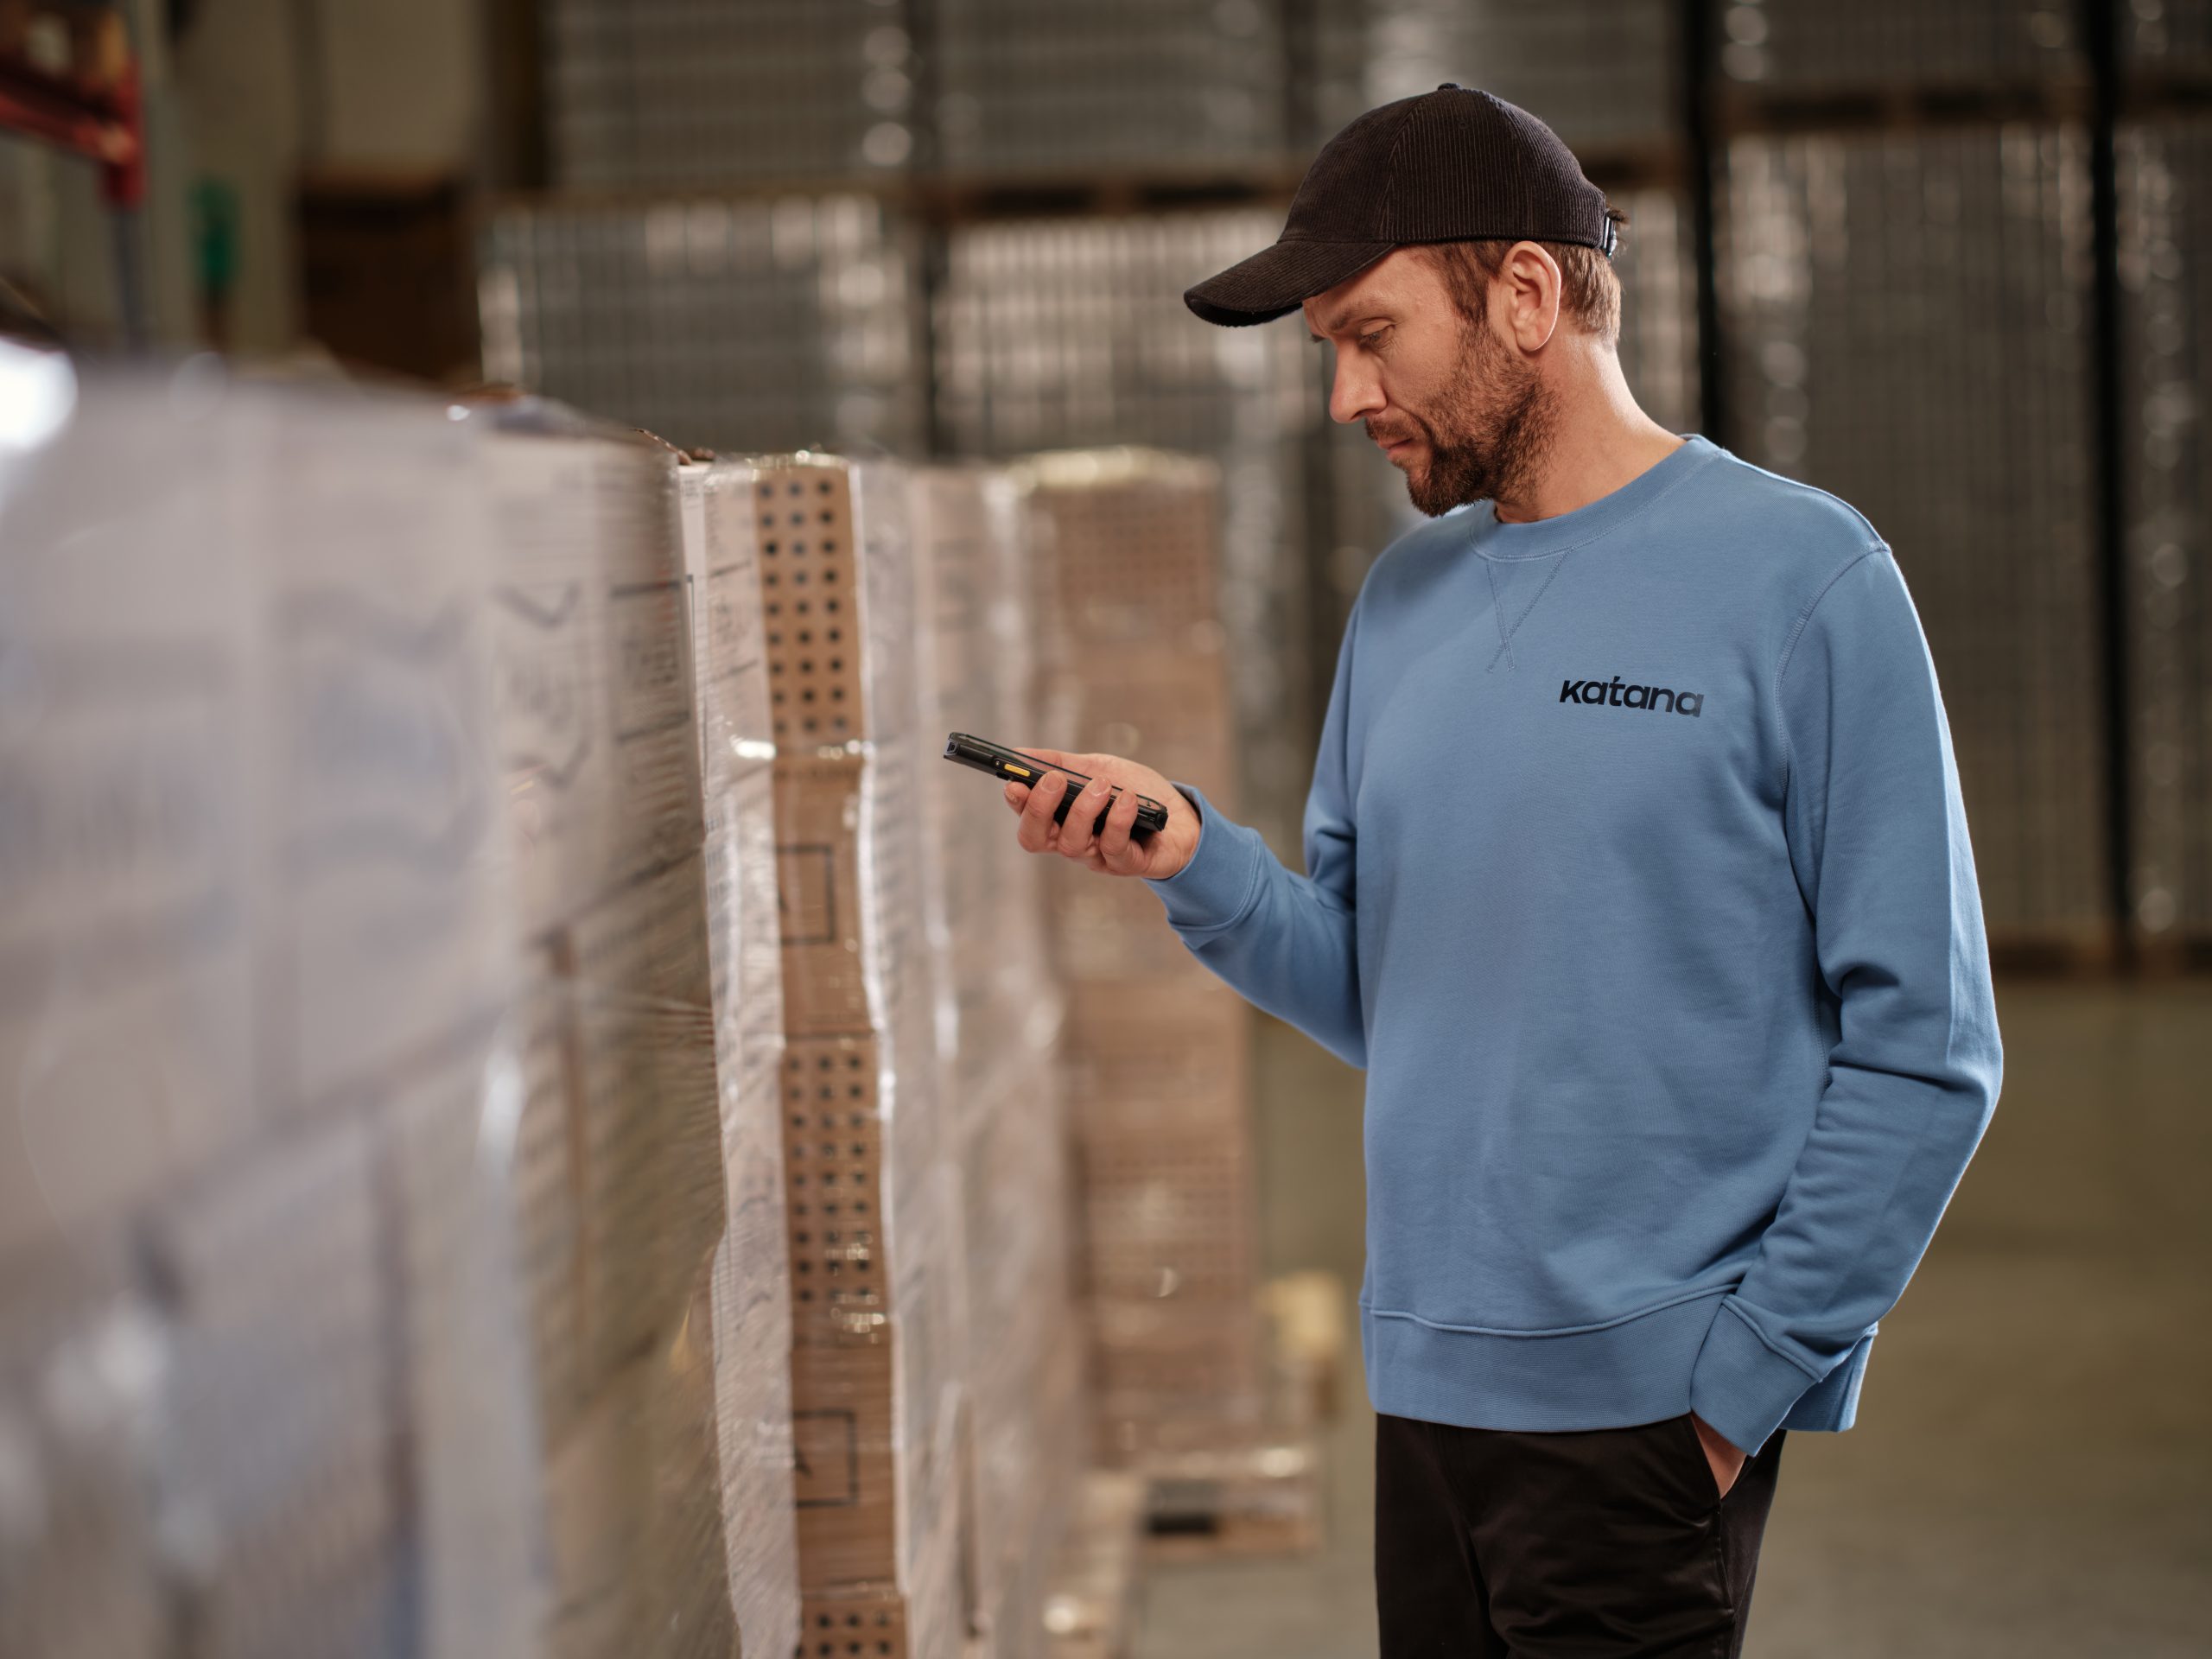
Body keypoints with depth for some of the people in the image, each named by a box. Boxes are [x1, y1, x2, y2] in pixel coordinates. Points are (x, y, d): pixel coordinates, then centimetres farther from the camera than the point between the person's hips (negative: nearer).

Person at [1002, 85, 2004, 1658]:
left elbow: (1923, 1052, -9)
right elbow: (1373, 992, 13)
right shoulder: (1407, 596, 11)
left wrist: (1747, 1376, -12)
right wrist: (1196, 861, -4)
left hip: (1650, 1405, -6)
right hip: (1425, 1382, 6)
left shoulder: (1800, 574, -8)